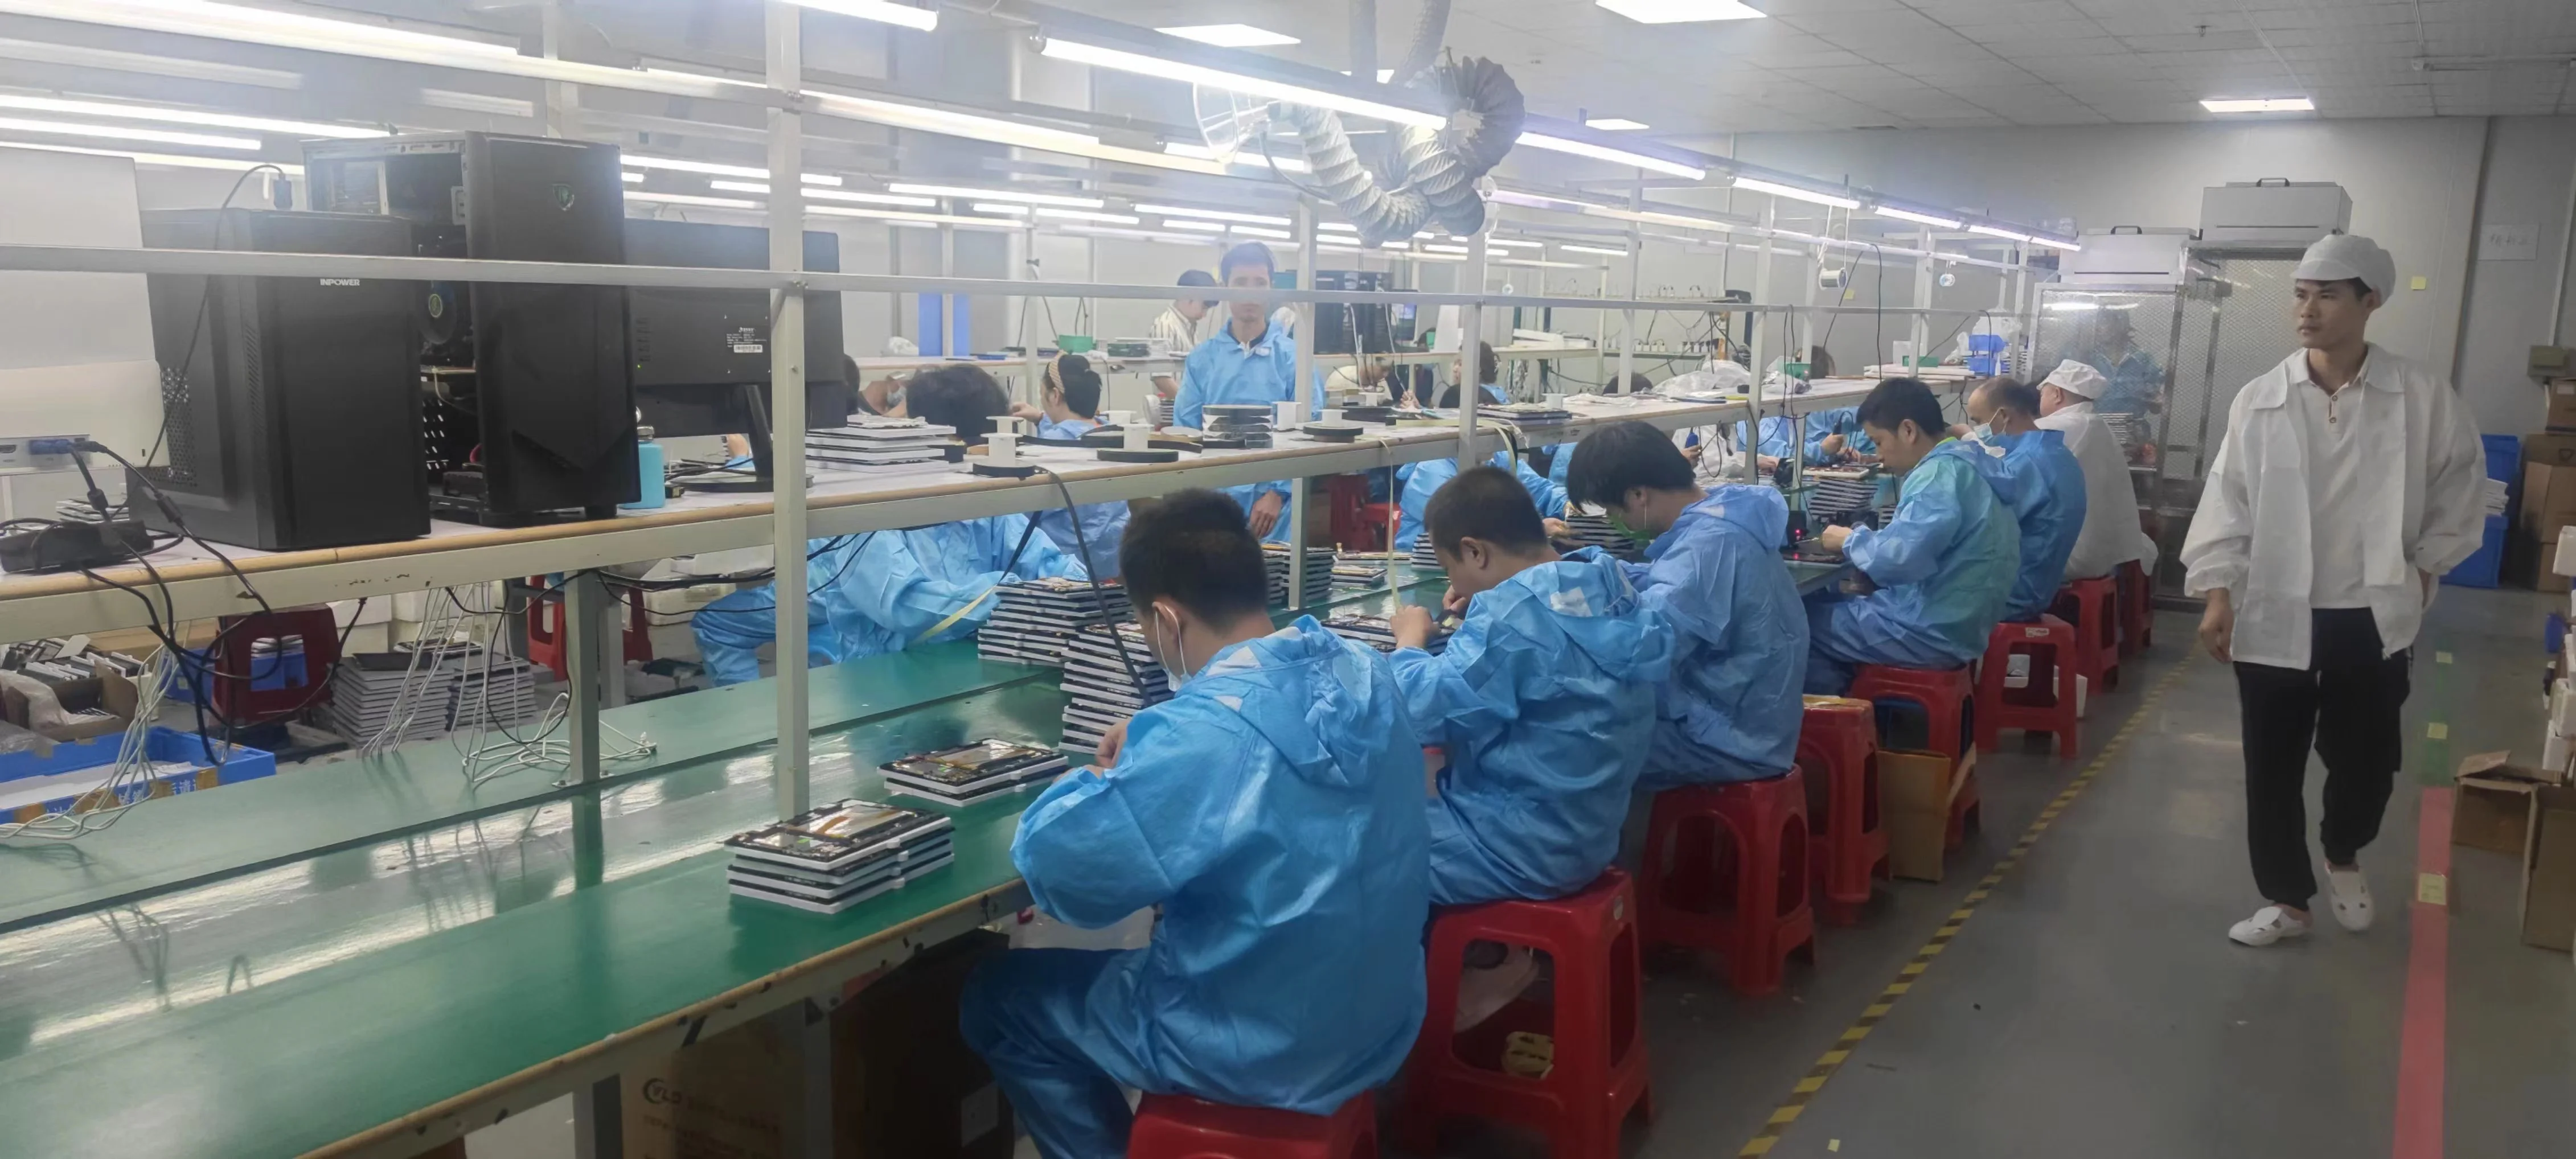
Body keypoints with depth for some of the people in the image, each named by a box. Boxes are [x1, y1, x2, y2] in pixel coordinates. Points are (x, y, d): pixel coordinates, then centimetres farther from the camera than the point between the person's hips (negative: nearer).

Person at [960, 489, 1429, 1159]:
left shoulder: (1205, 733, -29)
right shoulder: (1364, 672, -4)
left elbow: (1056, 867, -25)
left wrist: (1112, 777, -6)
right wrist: (1153, 758, 6)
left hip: (1267, 1050, -7)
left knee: (995, 999, 14)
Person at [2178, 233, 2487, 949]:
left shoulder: (2423, 398, -5)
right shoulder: (2259, 401, -6)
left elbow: (2461, 485, 9)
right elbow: (2228, 499, -4)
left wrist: (2426, 566, 6)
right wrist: (2218, 593, -10)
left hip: (2373, 619, 0)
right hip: (2275, 616, 0)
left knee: (2365, 760, 14)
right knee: (2272, 769, 7)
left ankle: (2344, 858, 44)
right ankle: (2287, 899, 24)